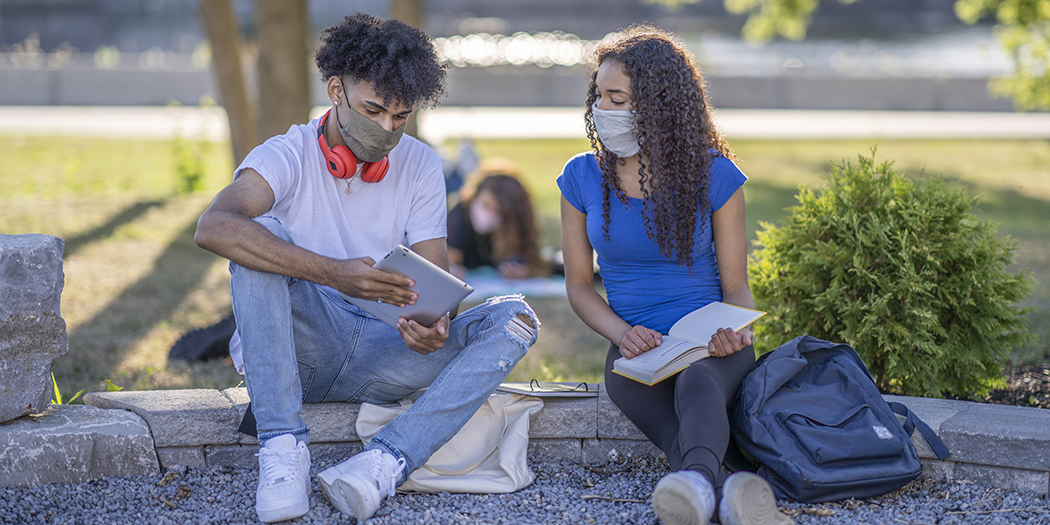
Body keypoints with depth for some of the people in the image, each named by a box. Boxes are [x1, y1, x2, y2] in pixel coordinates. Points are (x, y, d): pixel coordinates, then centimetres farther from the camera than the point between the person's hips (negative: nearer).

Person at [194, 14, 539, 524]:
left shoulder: (419, 165, 4)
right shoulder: (288, 156, -9)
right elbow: (213, 227, -30)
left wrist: (437, 323, -28)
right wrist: (333, 274, -42)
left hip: (377, 354, 4)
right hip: (298, 347, -3)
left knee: (513, 318, -18)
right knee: (262, 234, -29)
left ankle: (383, 462, -37)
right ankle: (283, 449, -34)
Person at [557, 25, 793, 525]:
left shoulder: (714, 176, 0)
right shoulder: (582, 177, 5)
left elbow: (736, 285, 5)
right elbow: (578, 283, 10)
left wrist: (733, 333, -19)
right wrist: (622, 334, -10)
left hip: (709, 341, -1)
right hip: (635, 348, 2)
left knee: (697, 384, -40)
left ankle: (698, 482, -72)